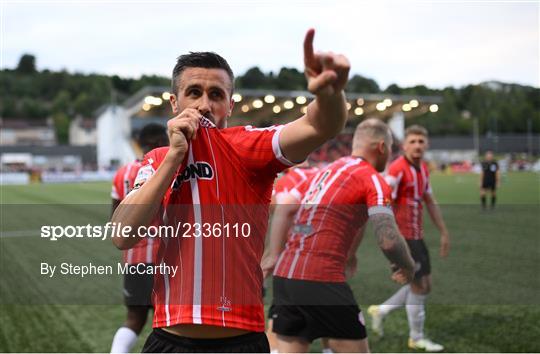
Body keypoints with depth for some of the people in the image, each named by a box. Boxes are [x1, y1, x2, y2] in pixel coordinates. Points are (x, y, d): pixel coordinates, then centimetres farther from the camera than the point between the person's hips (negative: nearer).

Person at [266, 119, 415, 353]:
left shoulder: (326, 171, 19)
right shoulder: (373, 179, -3)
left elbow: (282, 209, 20)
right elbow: (388, 241, -14)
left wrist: (274, 256, 19)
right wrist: (408, 268, 4)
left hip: (283, 275, 7)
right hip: (321, 281, -7)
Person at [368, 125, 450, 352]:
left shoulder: (423, 169, 9)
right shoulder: (397, 169, -18)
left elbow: (430, 202, 19)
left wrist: (444, 233, 19)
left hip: (416, 236, 9)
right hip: (403, 237, -9)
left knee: (424, 285, 14)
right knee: (419, 286, -1)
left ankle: (380, 311, 27)